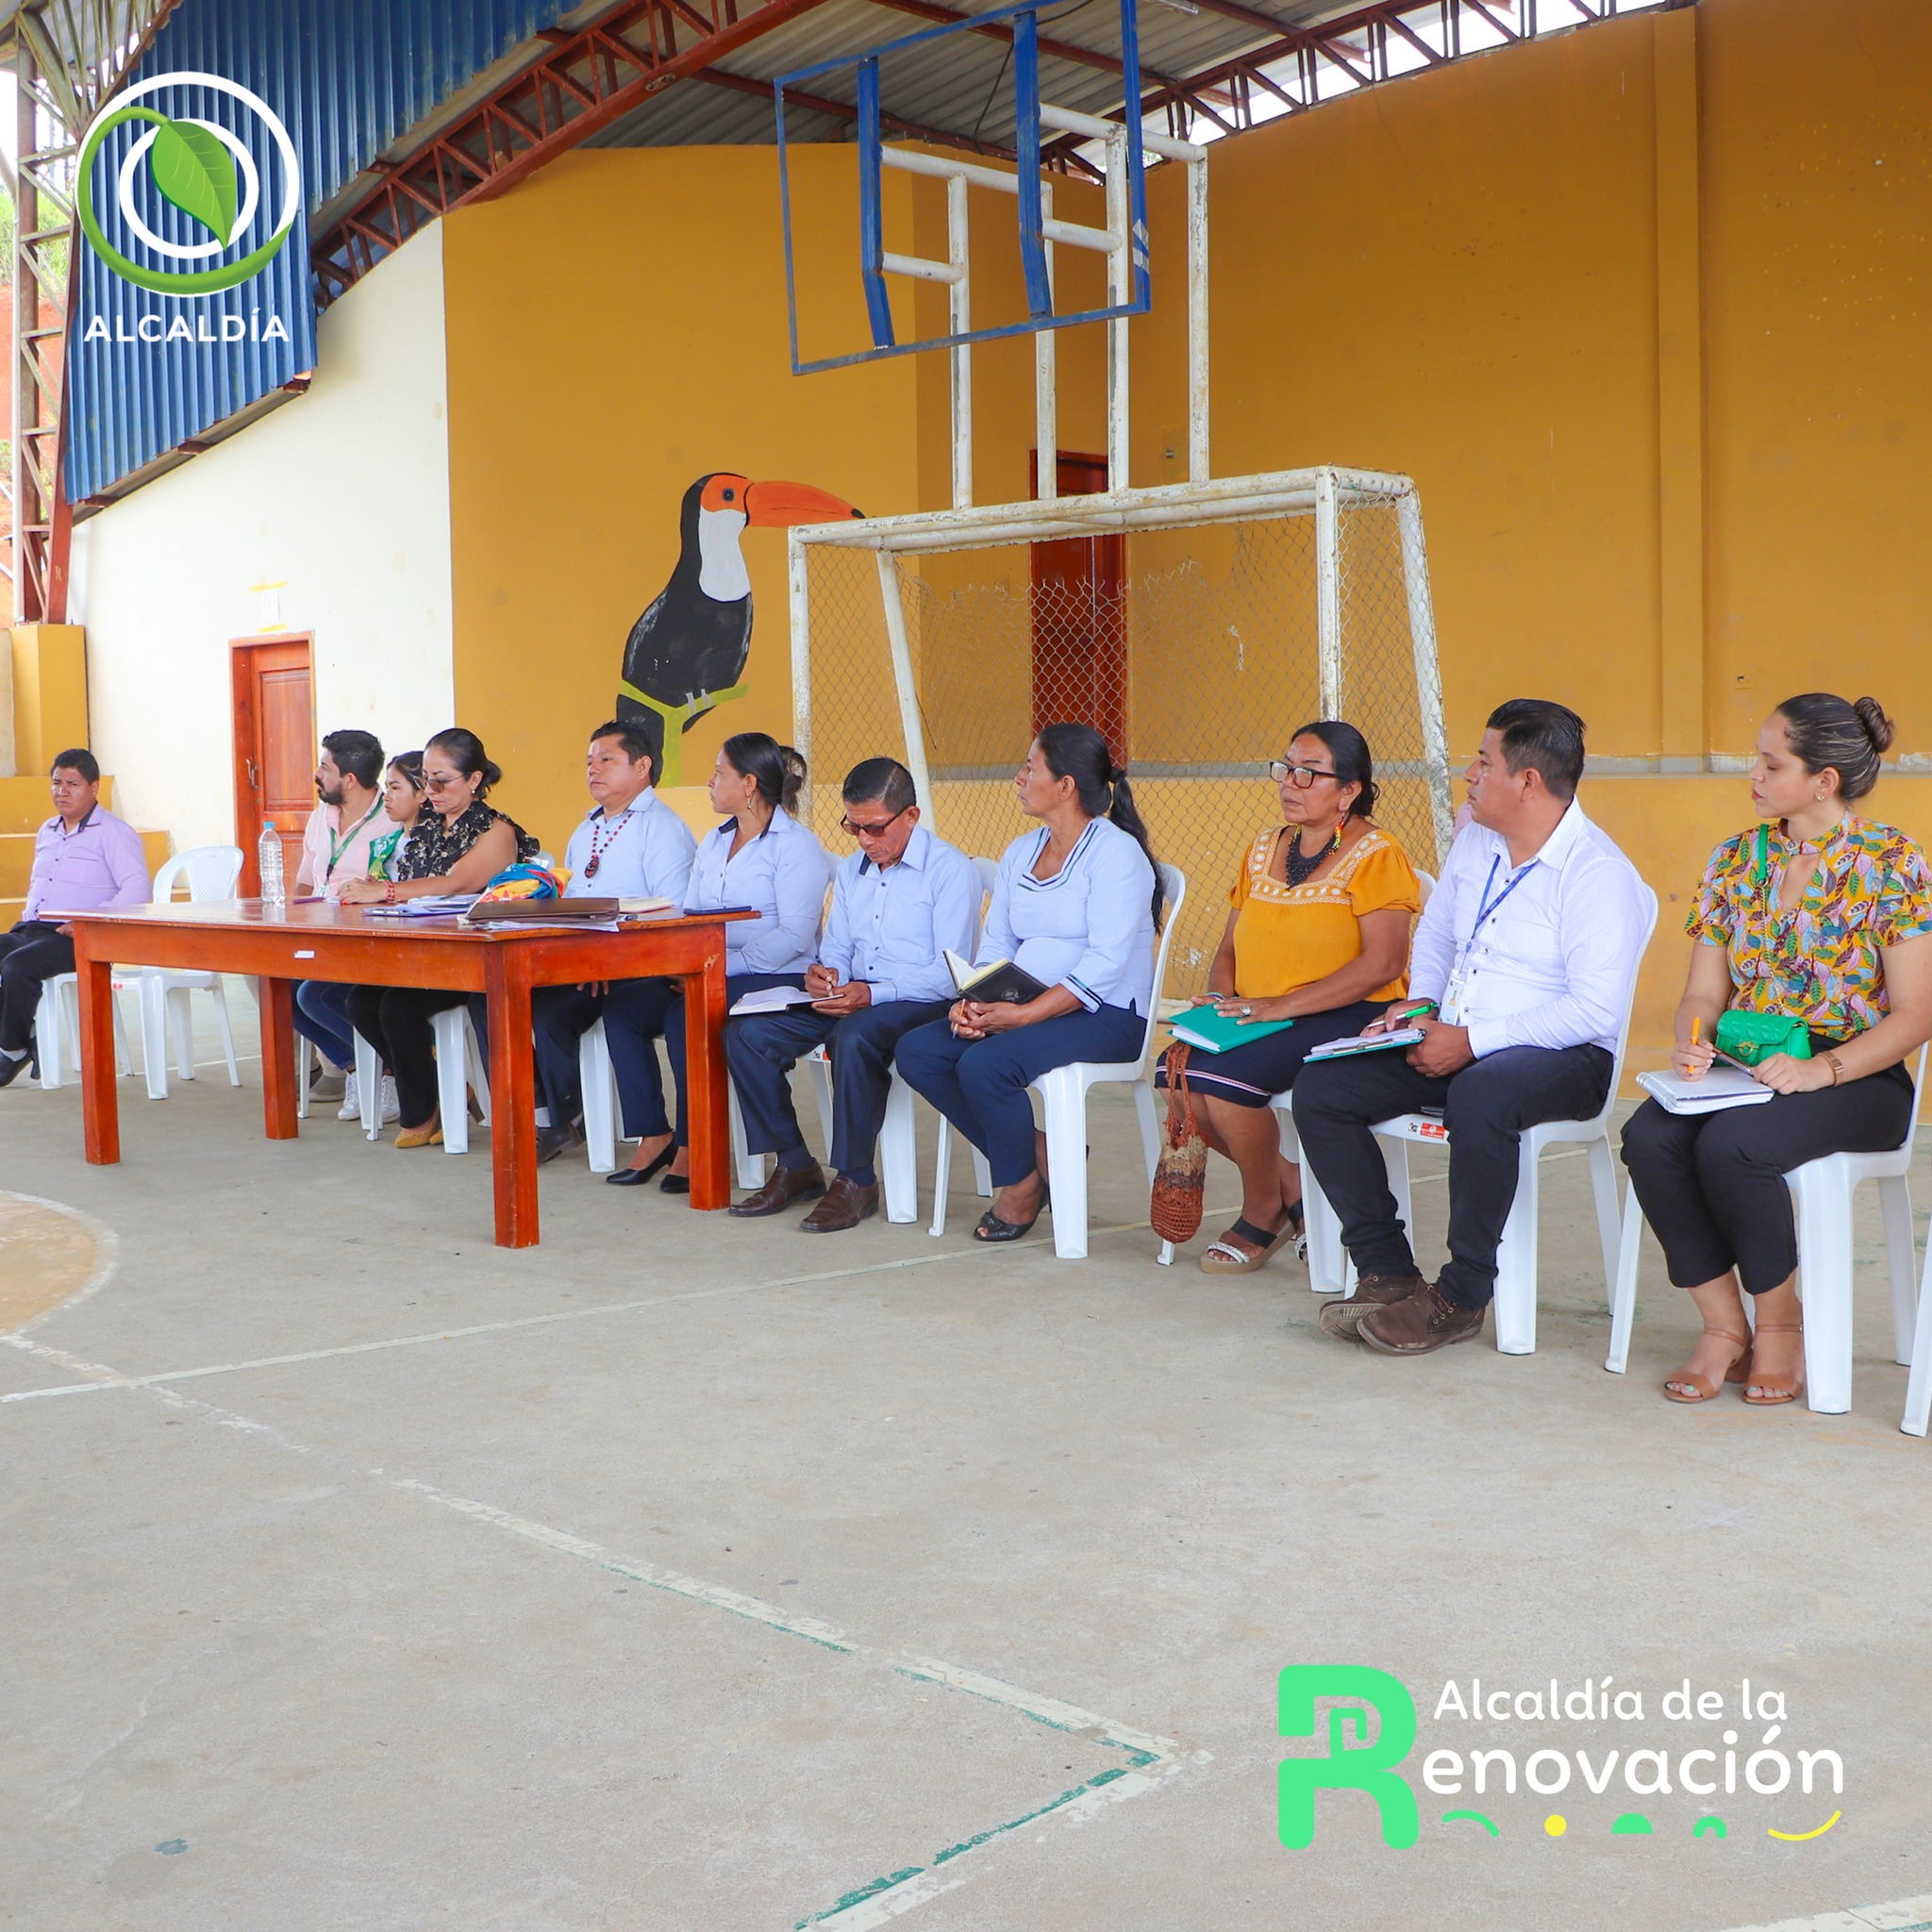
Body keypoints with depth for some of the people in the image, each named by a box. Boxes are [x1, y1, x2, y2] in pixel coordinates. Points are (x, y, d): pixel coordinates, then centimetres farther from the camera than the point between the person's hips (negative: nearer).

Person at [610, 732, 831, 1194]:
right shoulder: (713, 843, 21)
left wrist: (725, 965, -23)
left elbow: (793, 936, -17)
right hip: (710, 979, 8)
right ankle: (654, 1136, -10)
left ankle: (692, 1144, -16)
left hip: (777, 980, -8)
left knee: (686, 1015, -31)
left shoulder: (796, 845, -6)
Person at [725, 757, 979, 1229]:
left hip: (920, 1001, -7)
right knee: (746, 1033, -12)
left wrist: (873, 994, -25)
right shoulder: (849, 871, 19)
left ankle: (855, 1180, -25)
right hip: (850, 997, 7)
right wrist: (824, 974, -6)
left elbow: (950, 973, -13)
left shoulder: (950, 869, -6)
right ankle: (795, 1167, -3)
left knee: (855, 1035, -39)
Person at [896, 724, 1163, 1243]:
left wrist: (1023, 1015, -25)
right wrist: (971, 1002, -9)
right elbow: (994, 945, 13)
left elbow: (1105, 964, -19)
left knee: (983, 1063, -31)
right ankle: (1035, 1156, -1)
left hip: (1105, 1014, -8)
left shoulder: (1116, 851, -9)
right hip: (1022, 1007, 8)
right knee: (917, 1052, -13)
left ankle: (1021, 1183, -4)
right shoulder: (1020, 852, 17)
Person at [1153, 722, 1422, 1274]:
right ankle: (1289, 1183, 2)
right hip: (1260, 1020, 7)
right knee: (1175, 1070, -19)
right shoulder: (1264, 850, 16)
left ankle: (1262, 1216, -2)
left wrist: (1282, 1005, -23)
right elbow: (1230, 948, 19)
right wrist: (1219, 998, -4)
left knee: (1223, 1076, -29)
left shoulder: (1374, 855, -7)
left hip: (1349, 1020, -7)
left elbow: (1383, 964, -18)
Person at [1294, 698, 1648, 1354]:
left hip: (1564, 1057, -8)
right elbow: (1434, 931, 25)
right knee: (1320, 1086, -10)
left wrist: (1472, 1041, -23)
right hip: (1451, 1044, 8)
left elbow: (1595, 1010, -23)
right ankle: (1387, 1271, -8)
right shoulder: (1475, 840, 10)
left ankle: (1461, 1297, -24)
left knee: (1479, 1096, -41)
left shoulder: (1599, 875, -15)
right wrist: (1421, 1002, 5)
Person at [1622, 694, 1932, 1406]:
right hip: (1745, 1071, 5)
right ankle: (1724, 1329, -12)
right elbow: (1705, 992, 11)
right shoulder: (1735, 860, 10)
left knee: (1731, 1145, -33)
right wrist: (1692, 1043, -11)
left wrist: (1820, 1069, -22)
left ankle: (1781, 1326, -8)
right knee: (1649, 1137, -26)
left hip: (1858, 1080, -5)